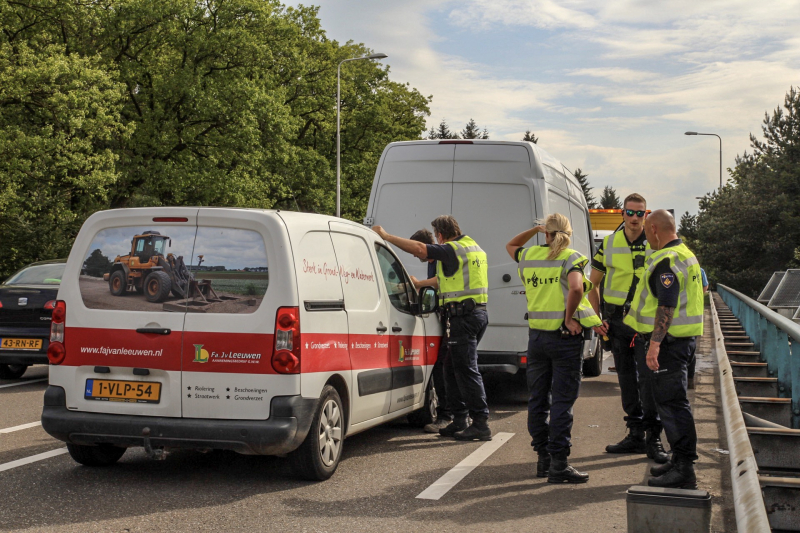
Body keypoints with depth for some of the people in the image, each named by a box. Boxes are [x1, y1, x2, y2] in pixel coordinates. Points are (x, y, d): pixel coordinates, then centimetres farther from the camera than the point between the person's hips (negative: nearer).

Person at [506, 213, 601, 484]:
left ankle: (544, 459, 19)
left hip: (536, 334, 5)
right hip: (565, 336, -5)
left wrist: (534, 229, 26)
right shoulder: (571, 258, -8)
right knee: (563, 401, -3)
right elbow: (576, 288, -27)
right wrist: (569, 319, -15)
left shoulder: (529, 256, 7)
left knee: (538, 399, 12)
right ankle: (559, 464, -4)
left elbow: (510, 245, 30)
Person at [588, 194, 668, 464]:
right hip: (617, 320, 3)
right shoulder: (609, 244, 4)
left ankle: (653, 437, 1)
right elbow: (592, 284, 11)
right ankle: (636, 434, 20)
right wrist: (596, 318, 2)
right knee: (626, 378, 9)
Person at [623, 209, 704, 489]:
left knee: (671, 403, -8)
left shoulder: (666, 261, -18)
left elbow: (666, 306, -25)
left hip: (667, 341, -11)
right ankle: (679, 460, 25)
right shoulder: (686, 254, 17)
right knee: (670, 401, 17)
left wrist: (654, 344, -27)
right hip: (681, 338, 11)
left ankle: (684, 469, -6)